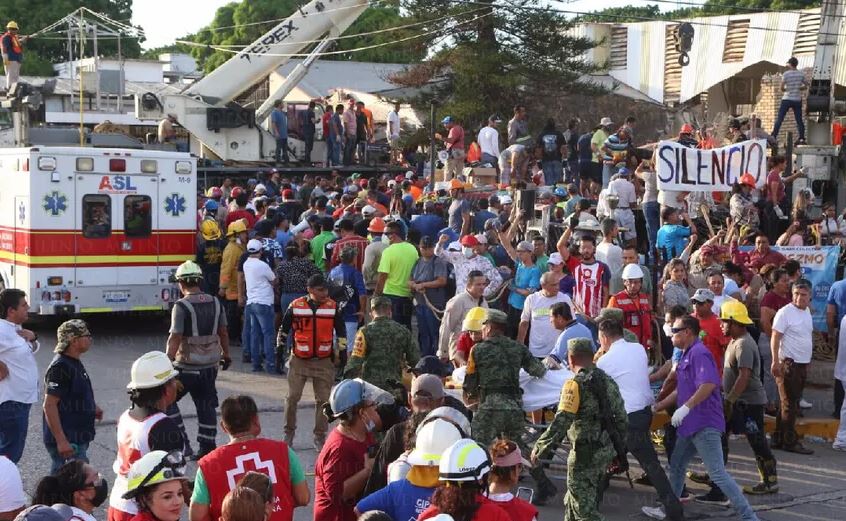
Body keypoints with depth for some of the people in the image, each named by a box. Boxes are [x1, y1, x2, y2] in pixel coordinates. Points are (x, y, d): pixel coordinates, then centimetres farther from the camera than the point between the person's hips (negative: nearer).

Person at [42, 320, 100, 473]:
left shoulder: (75, 363, 13)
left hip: (78, 437, 10)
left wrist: (92, 407, 15)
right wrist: (61, 440, -26)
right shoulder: (60, 367, -18)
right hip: (66, 440, -10)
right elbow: (49, 405, -23)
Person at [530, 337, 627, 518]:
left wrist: (540, 447, -15)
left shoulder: (576, 384, -16)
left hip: (585, 453, -8)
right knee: (572, 502, 23)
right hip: (606, 450, 8)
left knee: (584, 509, -1)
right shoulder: (608, 381, 8)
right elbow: (621, 417, 12)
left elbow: (561, 422, -22)